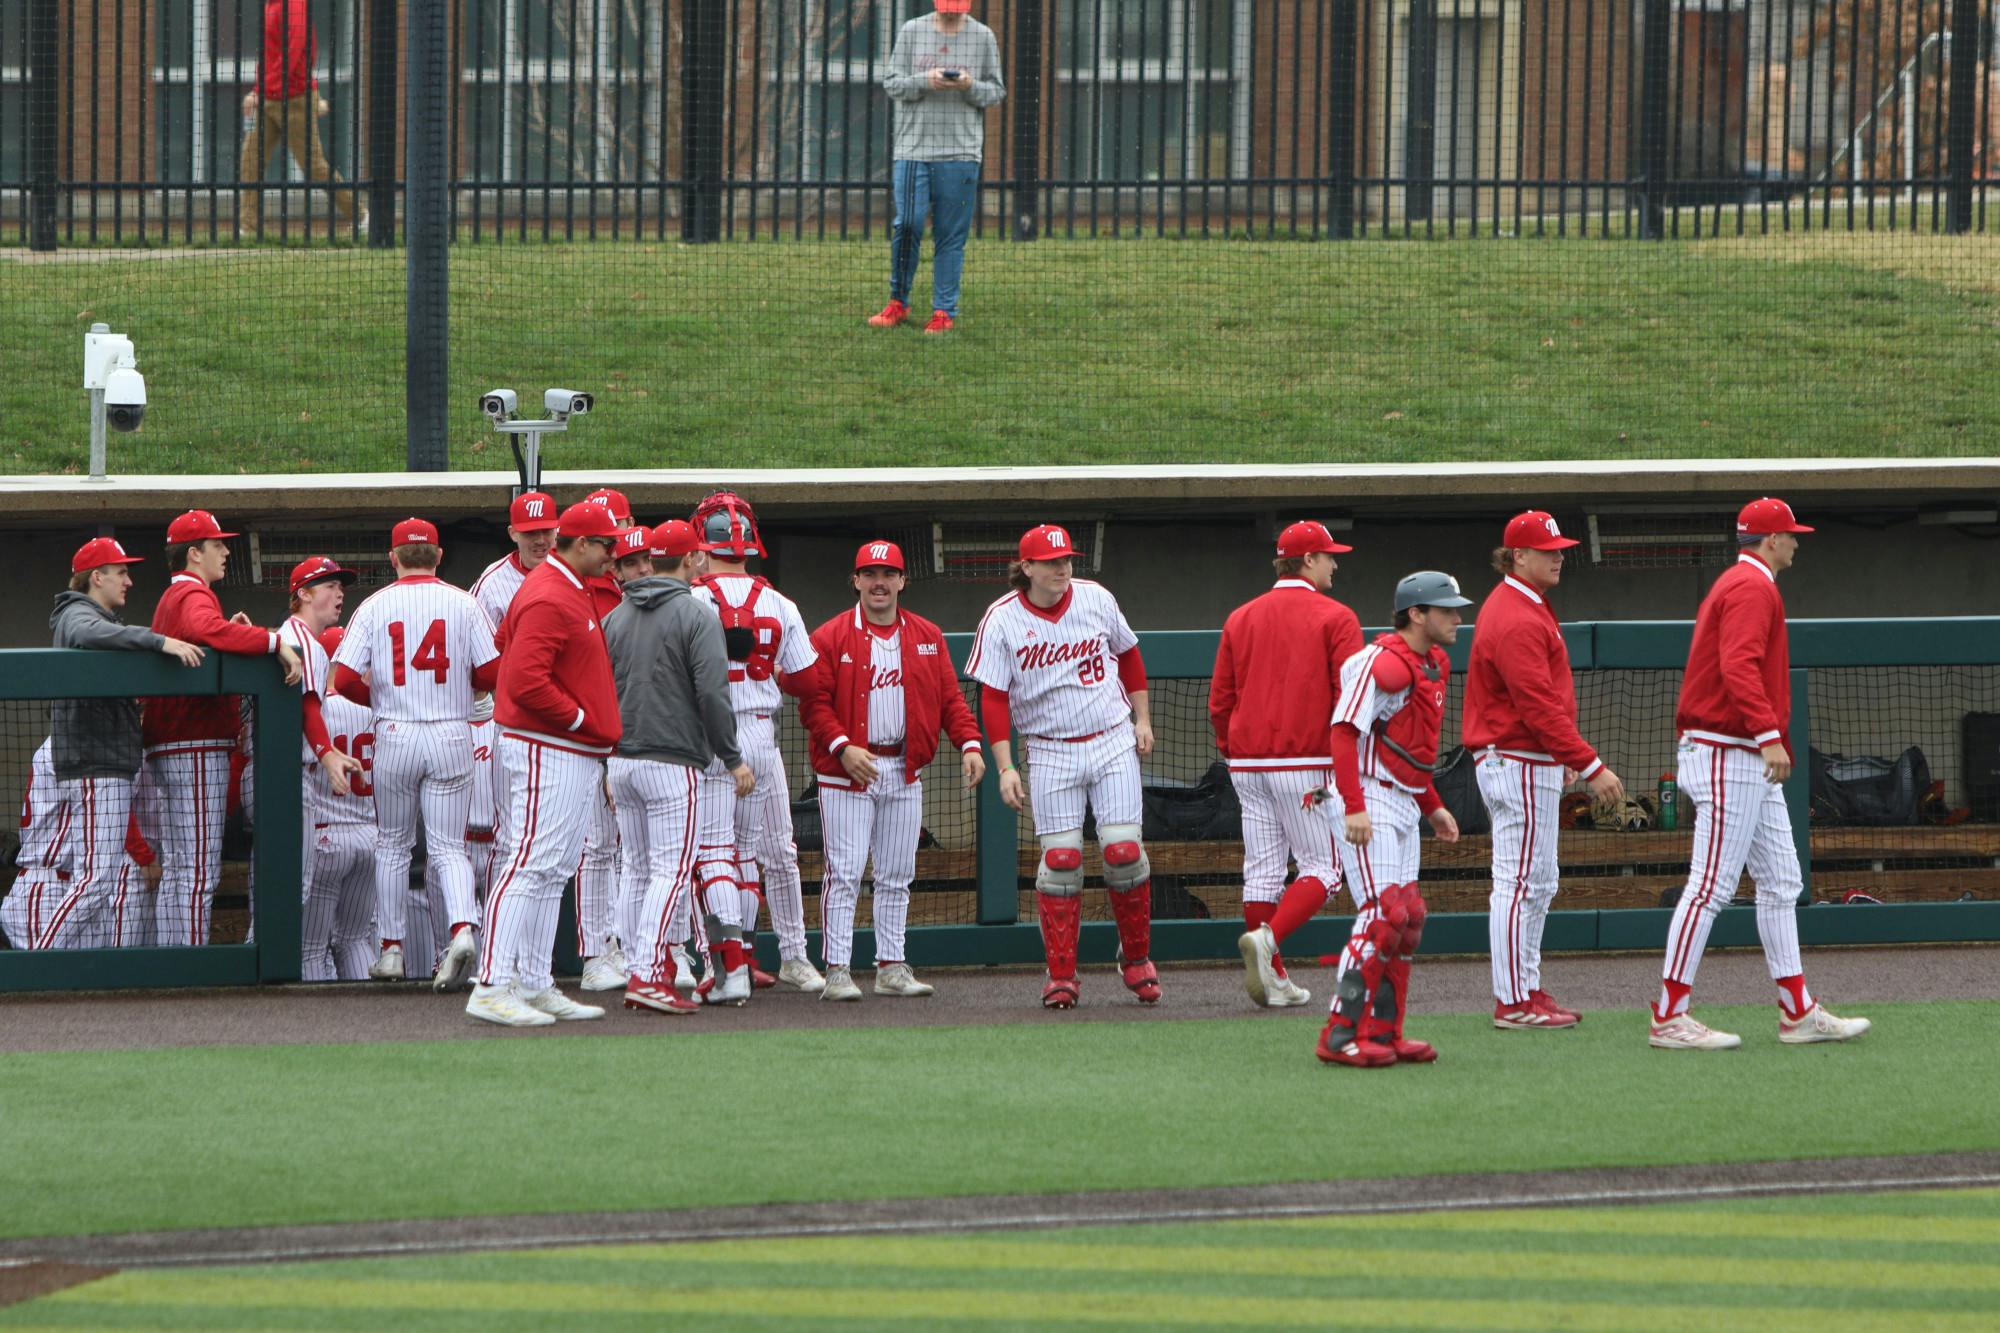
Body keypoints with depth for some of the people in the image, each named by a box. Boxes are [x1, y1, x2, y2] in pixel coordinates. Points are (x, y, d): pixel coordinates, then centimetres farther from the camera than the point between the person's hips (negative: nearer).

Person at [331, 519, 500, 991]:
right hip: (451, 735, 0)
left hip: (395, 735, 0)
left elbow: (345, 678, -7)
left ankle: (391, 950, 16)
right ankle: (462, 929, -22)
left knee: (392, 845, 14)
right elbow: (492, 672, -4)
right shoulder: (462, 604, -1)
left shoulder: (377, 606, -1)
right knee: (448, 845, 3)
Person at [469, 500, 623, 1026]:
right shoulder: (549, 599, -16)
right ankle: (493, 987, -15)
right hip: (547, 754, -11)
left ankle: (536, 985, 17)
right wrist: (579, 719, -16)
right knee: (530, 864, -13)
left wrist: (597, 733, 18)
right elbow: (525, 681, -25)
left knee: (552, 873, 12)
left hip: (577, 756, 11)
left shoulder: (571, 592, 18)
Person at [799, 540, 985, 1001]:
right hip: (847, 771, -4)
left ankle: (891, 967, 15)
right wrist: (842, 746, -22)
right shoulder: (831, 638, -3)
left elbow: (949, 697, 8)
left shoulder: (927, 638, 10)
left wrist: (969, 742, -7)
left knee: (896, 876, 9)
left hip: (904, 772, 4)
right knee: (844, 873, -8)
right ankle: (837, 971, -7)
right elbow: (813, 701, -8)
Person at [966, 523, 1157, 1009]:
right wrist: (1005, 767, -14)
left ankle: (1136, 957, 12)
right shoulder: (1001, 621, -7)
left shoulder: (1096, 600, 0)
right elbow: (993, 700, -7)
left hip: (1113, 744, 1)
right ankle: (1061, 975, 1)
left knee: (1124, 850, -7)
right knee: (1060, 859, -7)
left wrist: (1142, 719, 13)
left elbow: (1128, 654, 16)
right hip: (1051, 752, -1)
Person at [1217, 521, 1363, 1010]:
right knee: (1322, 868, 0)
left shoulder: (1241, 619, 12)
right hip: (1306, 763, -5)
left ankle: (1273, 980, 8)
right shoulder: (1335, 619, -4)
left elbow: (1219, 698, 13)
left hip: (1247, 764, 5)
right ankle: (1267, 939, -22)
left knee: (1262, 873, 8)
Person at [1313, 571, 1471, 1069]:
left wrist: (1432, 806, 23)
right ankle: (1342, 1036, -13)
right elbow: (1344, 733, -22)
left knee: (1408, 917, 10)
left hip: (1403, 803, 10)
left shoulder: (1434, 664, 15)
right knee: (1383, 914, -14)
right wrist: (1355, 807, -29)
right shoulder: (1383, 664, -17)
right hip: (1369, 800, -10)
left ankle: (1384, 1033, 15)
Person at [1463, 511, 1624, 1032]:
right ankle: (1513, 1003, -6)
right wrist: (1590, 767, -25)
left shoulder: (1525, 607, 16)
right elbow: (1539, 707, -24)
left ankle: (1527, 992, 21)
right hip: (1520, 766, -11)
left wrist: (1562, 757, 22)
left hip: (1531, 760, 11)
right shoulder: (1517, 621, -19)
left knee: (1538, 884, 15)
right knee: (1521, 883, -8)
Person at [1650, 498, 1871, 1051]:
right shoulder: (1753, 588, -12)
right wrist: (1769, 735, -33)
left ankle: (1798, 1013, 12)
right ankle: (1669, 1018, -11)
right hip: (1730, 753, -11)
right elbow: (1739, 667, -25)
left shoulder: (1736, 585, 21)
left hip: (1749, 762, 11)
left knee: (1781, 882, 11)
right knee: (1712, 883, -11)